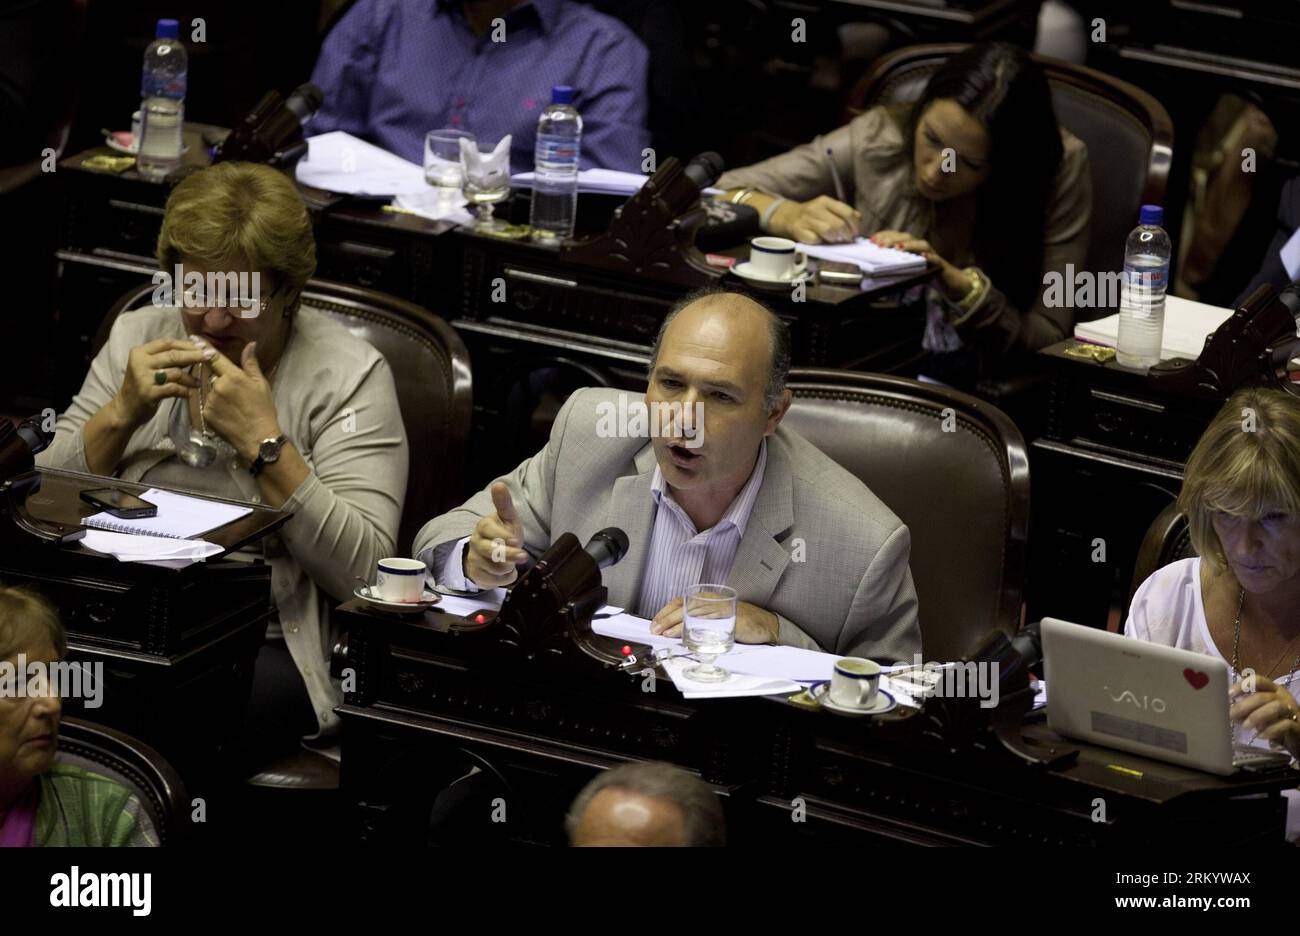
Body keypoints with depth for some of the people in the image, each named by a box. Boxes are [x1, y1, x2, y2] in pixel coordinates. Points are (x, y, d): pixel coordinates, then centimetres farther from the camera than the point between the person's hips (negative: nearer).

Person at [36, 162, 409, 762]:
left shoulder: (349, 376, -1)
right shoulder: (137, 337, 11)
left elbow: (360, 570, -11)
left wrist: (264, 442, -16)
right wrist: (123, 412, -6)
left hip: (267, 641, -3)